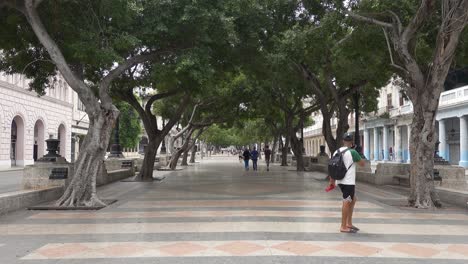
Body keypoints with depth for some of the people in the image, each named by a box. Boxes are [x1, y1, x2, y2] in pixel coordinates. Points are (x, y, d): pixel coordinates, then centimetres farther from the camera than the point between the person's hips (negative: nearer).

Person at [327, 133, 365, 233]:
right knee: (347, 202, -2)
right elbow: (362, 164, -2)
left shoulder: (336, 152, 8)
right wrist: (358, 155, 12)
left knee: (353, 199, 20)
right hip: (348, 182, -8)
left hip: (340, 181, 8)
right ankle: (343, 227, 3)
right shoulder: (352, 152, -13)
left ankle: (349, 223, 23)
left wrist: (332, 182, 18)